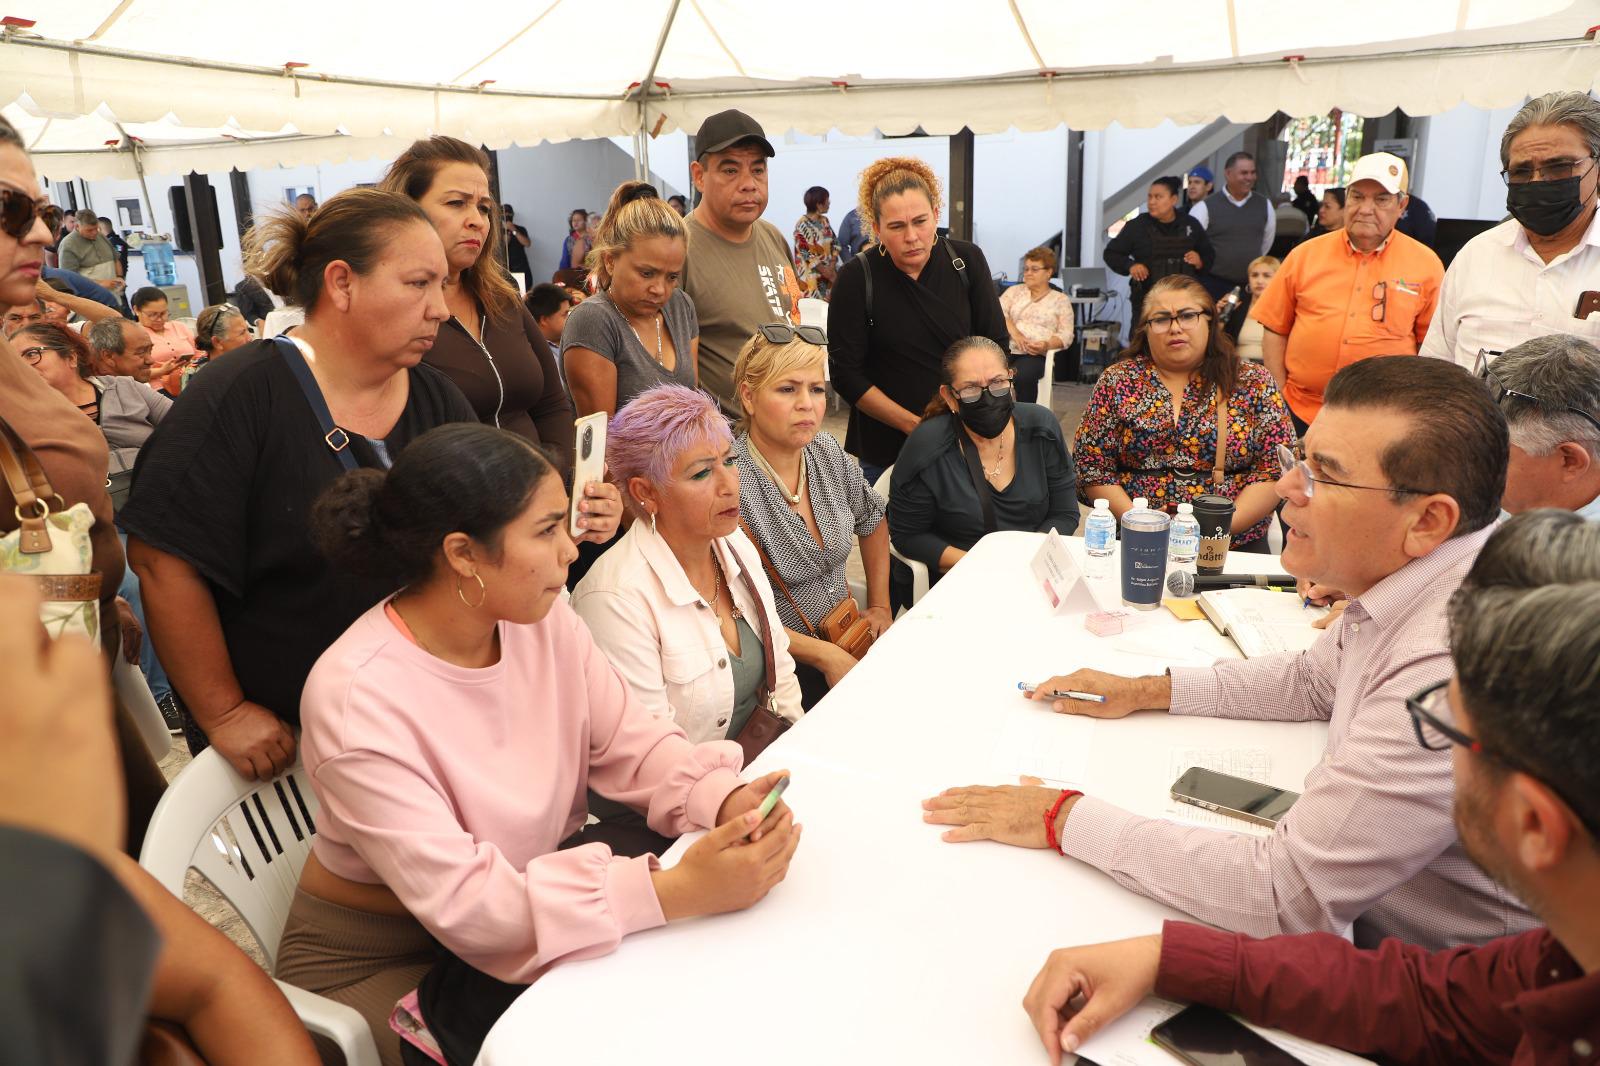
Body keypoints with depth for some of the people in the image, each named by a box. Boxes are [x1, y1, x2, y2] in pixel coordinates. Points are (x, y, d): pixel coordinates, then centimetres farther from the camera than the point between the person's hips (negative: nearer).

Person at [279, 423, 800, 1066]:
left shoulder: (543, 619, -9)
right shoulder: (355, 698, -28)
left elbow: (631, 744, -6)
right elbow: (462, 900, -31)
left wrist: (725, 800, -28)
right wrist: (677, 891, -38)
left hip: (537, 888, 5)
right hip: (382, 964, -5)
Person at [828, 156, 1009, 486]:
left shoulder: (967, 261, -3)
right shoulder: (856, 279, -10)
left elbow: (996, 344, 1)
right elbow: (846, 374, -11)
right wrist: (915, 426, -17)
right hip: (886, 448, -2)